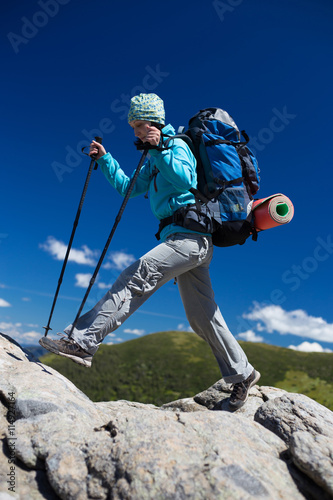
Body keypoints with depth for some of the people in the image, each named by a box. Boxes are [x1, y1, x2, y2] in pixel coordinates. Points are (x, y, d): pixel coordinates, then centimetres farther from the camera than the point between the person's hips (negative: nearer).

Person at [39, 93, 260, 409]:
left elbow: (185, 179, -18)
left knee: (136, 278, -21)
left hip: (190, 237, -9)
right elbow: (129, 188, 24)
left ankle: (82, 340, -20)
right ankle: (242, 374, 19)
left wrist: (158, 149, -12)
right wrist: (104, 159, 18)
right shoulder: (153, 161, 27)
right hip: (190, 241, 9)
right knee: (202, 316, 8)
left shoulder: (177, 145, 2)